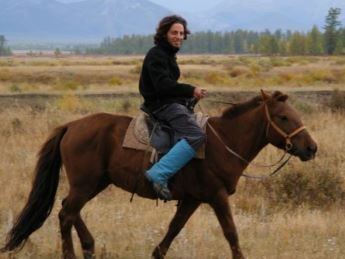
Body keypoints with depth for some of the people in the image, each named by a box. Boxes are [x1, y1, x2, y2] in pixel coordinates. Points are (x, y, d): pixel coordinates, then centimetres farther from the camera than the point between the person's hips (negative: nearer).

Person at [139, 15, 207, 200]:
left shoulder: (168, 54, 18)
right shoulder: (156, 55, -14)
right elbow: (163, 85, -23)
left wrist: (189, 95, 8)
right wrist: (191, 90, -21)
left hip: (171, 103, 11)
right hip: (161, 105, -11)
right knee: (196, 135, -27)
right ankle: (159, 175, -32)